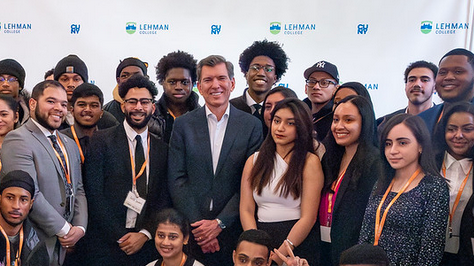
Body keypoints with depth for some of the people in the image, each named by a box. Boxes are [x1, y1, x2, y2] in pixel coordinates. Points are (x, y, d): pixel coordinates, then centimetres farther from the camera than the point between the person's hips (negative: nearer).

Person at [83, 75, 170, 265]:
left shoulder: (162, 148, 8)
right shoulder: (101, 141, -1)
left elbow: (164, 199, 6)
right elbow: (94, 194, -7)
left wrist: (145, 234, -7)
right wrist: (119, 237, -10)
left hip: (147, 244, 2)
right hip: (107, 245, -2)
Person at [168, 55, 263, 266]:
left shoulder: (252, 125, 1)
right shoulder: (183, 125, 4)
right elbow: (177, 181, 0)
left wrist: (220, 223, -10)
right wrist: (196, 225, -8)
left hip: (232, 231, 0)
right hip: (191, 231, 1)